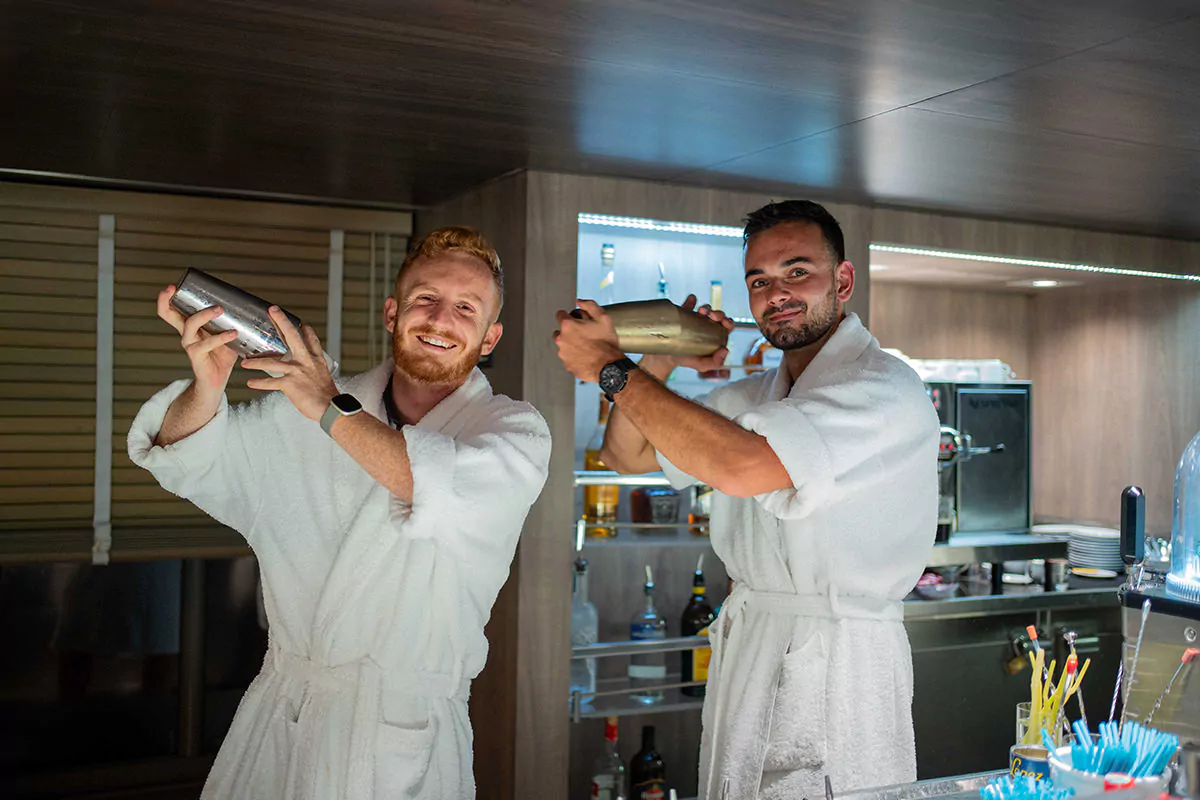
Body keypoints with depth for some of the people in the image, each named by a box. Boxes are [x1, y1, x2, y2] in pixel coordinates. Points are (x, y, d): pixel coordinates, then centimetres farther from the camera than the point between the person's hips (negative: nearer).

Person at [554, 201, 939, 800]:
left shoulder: (887, 389, -15)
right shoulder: (751, 396, 14)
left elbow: (741, 467, -28)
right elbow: (627, 454, 20)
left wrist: (611, 368, -20)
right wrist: (659, 363, 0)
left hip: (838, 665, -7)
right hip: (744, 657, 7)